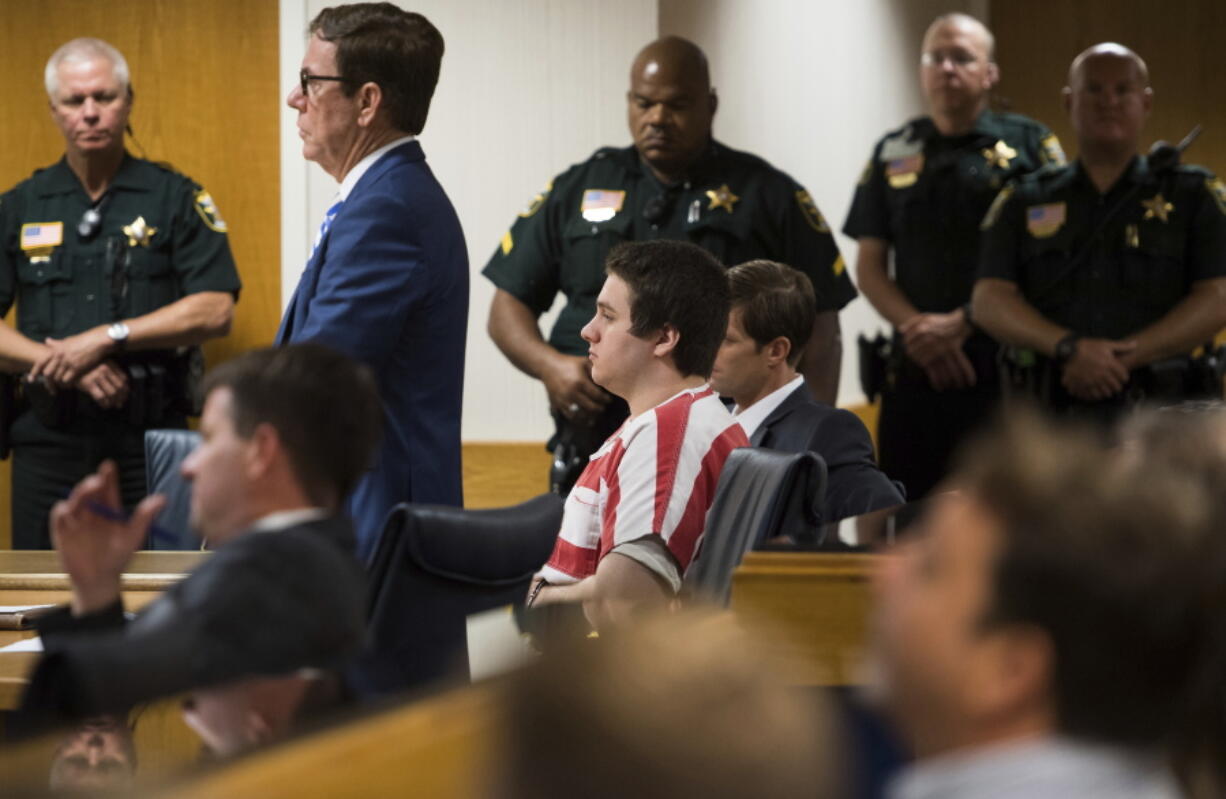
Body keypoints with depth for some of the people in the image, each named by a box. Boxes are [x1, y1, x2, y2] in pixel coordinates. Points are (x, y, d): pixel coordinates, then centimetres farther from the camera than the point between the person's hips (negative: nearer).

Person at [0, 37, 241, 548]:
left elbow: (215, 311, -5)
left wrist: (109, 338, -13)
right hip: (48, 443, 2)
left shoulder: (176, 199, 5)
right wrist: (71, 365, -11)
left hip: (151, 436, -2)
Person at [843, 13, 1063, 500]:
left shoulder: (1029, 145, 3)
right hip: (914, 367, 3)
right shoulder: (894, 154, 14)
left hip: (1005, 366, -3)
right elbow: (869, 267, 12)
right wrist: (916, 326, -7)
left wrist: (963, 323, -12)